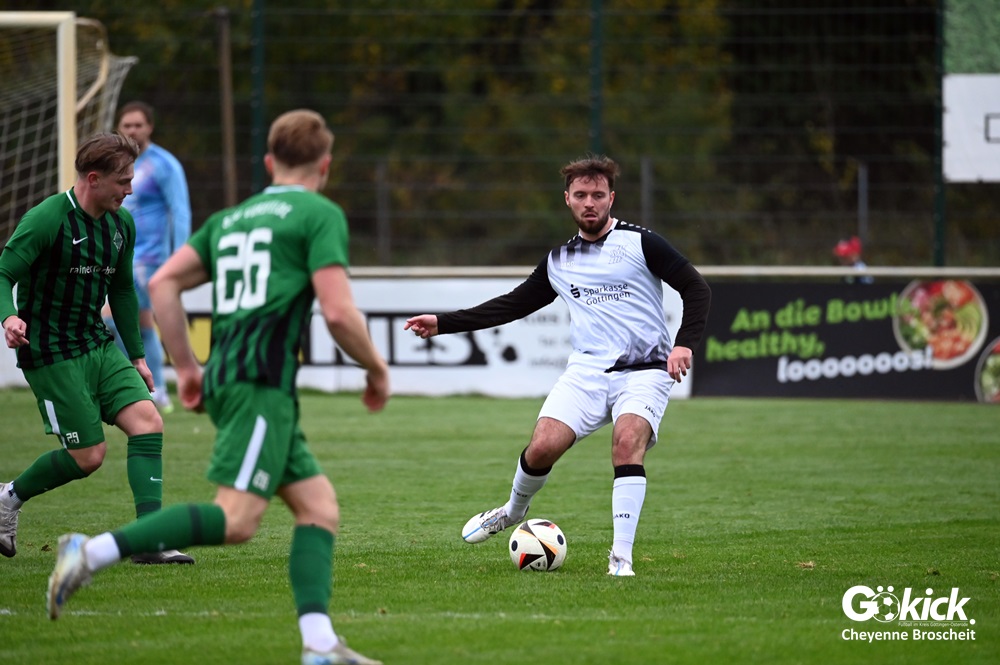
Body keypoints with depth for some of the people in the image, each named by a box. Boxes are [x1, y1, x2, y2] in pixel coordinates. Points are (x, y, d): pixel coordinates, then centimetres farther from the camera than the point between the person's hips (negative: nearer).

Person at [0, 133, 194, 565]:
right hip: (50, 351, -7)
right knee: (88, 454, -7)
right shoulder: (47, 220, -16)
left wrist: (136, 355, 22)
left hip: (97, 343, 7)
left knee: (148, 423, -11)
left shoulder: (122, 224, 7)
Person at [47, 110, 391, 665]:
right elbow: (338, 311, -10)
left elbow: (163, 284, 16)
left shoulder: (230, 218, 22)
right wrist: (376, 369, 6)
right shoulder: (320, 215, 0)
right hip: (261, 383, -9)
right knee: (236, 519, -16)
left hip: (225, 375, 9)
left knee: (320, 506, 8)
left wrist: (186, 365, 21)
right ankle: (92, 552, -23)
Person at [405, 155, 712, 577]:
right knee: (542, 446, -15)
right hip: (587, 369, 3)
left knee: (628, 442, -29)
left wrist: (684, 344, -15)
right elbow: (513, 305, 22)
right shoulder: (559, 261, 15)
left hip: (643, 371, -3)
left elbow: (696, 289, 0)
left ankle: (621, 556, -24)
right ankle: (513, 511, 17)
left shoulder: (640, 243, 1)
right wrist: (444, 323, 17)